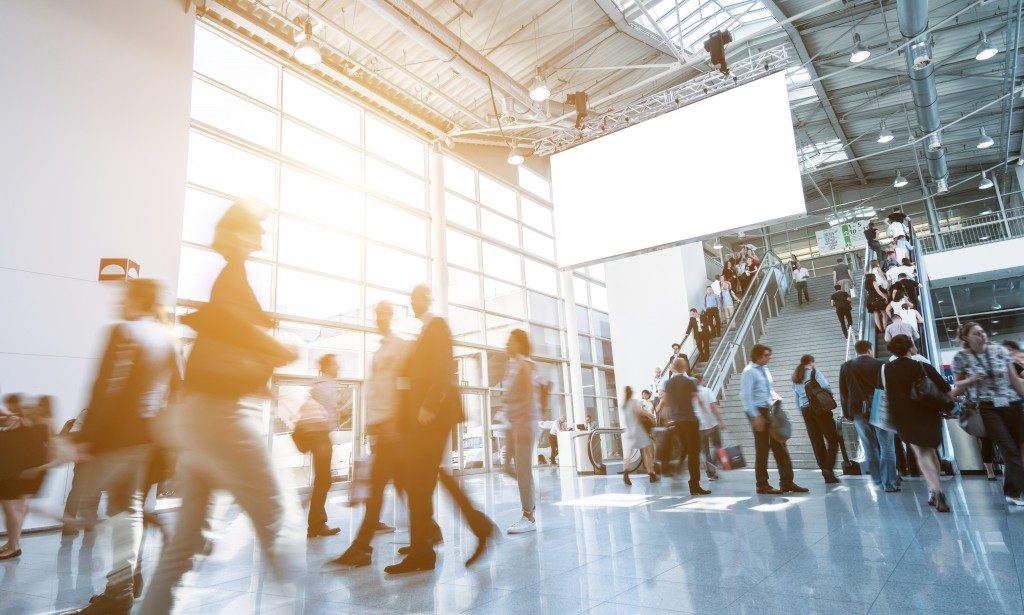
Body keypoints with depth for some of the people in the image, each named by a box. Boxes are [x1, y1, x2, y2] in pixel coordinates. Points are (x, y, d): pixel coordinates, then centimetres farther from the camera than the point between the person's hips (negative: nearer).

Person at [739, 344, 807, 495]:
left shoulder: (765, 370, 12)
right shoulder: (749, 372, -13)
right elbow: (746, 395, -17)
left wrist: (776, 399, 0)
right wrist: (755, 416, -21)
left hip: (770, 411, 8)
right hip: (758, 412, -8)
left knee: (780, 446, 8)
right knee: (762, 449, 0)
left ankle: (787, 482, 15)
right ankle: (762, 485, 12)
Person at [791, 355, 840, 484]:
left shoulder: (795, 378, 15)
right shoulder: (814, 373, -2)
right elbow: (827, 387, -15)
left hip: (805, 410, 5)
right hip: (819, 408, -5)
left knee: (817, 442, 7)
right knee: (833, 439, 1)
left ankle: (825, 471, 8)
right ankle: (829, 468, -12)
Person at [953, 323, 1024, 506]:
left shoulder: (1000, 351, 3)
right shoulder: (961, 358, -3)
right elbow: (958, 385, 6)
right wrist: (972, 379, -13)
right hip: (987, 408, -3)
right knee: (1009, 449, -10)